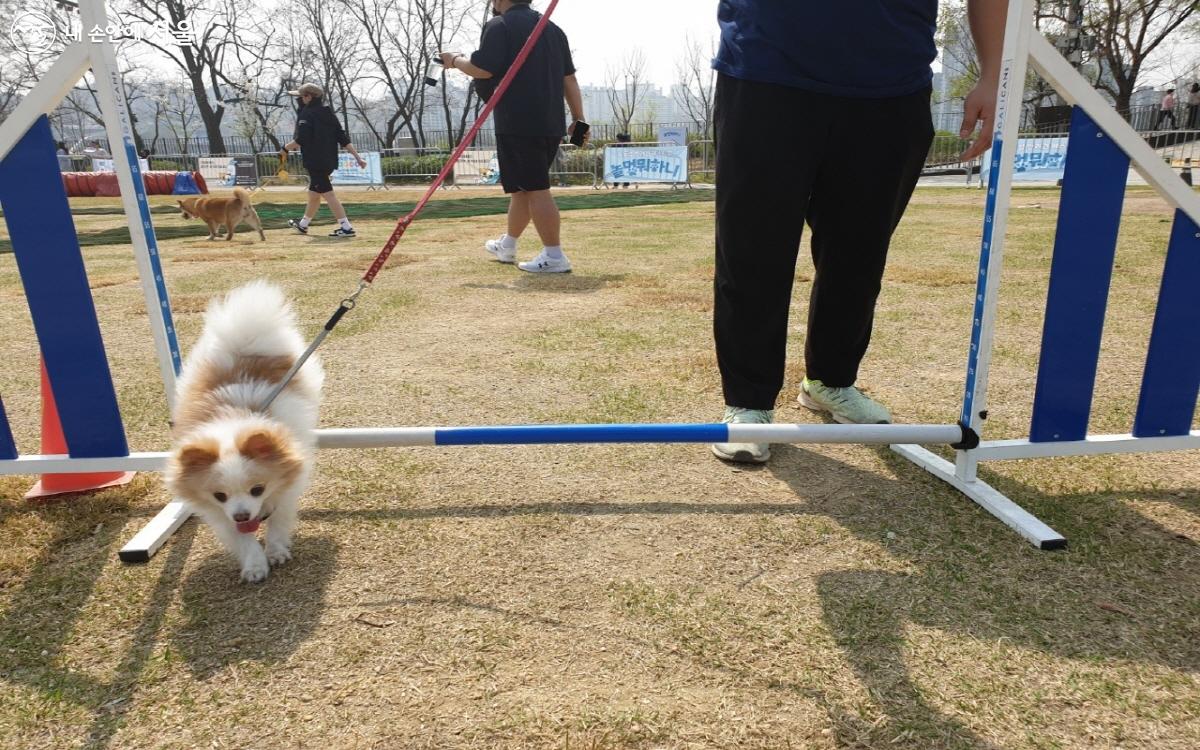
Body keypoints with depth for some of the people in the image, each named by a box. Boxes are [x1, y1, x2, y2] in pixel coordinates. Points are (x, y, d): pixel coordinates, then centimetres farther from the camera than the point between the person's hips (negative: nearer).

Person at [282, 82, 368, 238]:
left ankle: (346, 227, -15)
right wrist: (358, 157, 5)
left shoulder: (307, 114, -10)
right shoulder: (328, 113, 13)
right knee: (313, 193, 20)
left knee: (328, 194, -9)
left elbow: (301, 140, -19)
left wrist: (286, 148, -2)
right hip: (329, 161, 9)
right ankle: (303, 224, 36)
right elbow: (343, 138, 7)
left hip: (315, 162, -9)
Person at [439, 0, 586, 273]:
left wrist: (455, 60, 7)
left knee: (534, 189, -8)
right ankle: (507, 246, 32)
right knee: (524, 187, 18)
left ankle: (554, 256, -11)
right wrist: (579, 119, 15)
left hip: (518, 124, -8)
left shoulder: (499, 25, -4)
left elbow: (482, 69, -12)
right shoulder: (553, 29, 19)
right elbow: (569, 78, 15)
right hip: (551, 125, 8)